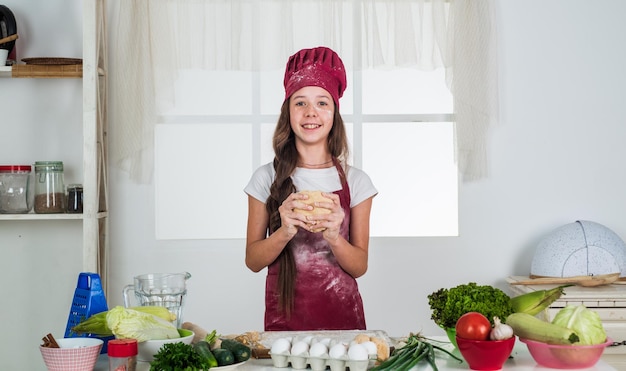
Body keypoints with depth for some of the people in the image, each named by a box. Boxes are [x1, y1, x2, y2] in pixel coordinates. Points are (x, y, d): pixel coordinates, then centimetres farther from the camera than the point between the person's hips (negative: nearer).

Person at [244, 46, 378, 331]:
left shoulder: (355, 181, 1)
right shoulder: (267, 179, 0)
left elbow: (360, 266, 1)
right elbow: (252, 261, 0)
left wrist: (333, 237, -19)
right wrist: (284, 232, -18)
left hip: (342, 316, 1)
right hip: (284, 318, 0)